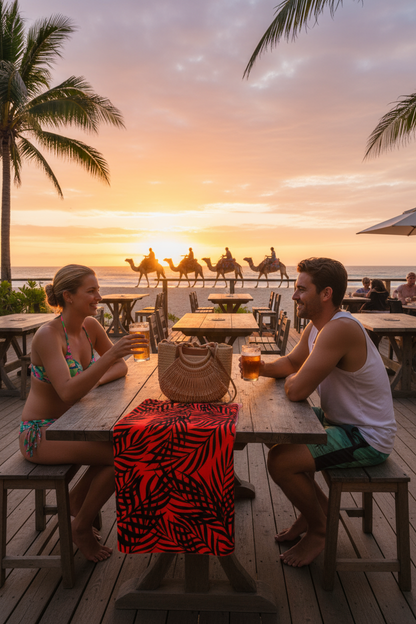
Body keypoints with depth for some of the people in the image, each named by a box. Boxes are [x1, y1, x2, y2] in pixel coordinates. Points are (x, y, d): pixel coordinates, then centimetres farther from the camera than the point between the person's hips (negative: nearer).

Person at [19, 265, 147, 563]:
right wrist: (110, 355, -41)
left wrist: (95, 381, -16)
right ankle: (81, 527, 6)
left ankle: (79, 497, 18)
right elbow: (68, 392, -34)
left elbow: (120, 367, 4)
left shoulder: (90, 326, -2)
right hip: (40, 433, -7)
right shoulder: (48, 335, -24)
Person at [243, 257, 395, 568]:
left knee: (280, 461, -18)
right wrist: (263, 368, -6)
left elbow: (297, 390, -32)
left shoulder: (340, 329, -30)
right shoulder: (316, 325, 2)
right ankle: (318, 503, 28)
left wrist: (292, 379, -8)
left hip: (368, 438, -10)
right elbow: (291, 362, 15)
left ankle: (319, 529, 10)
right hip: (343, 421, 10)